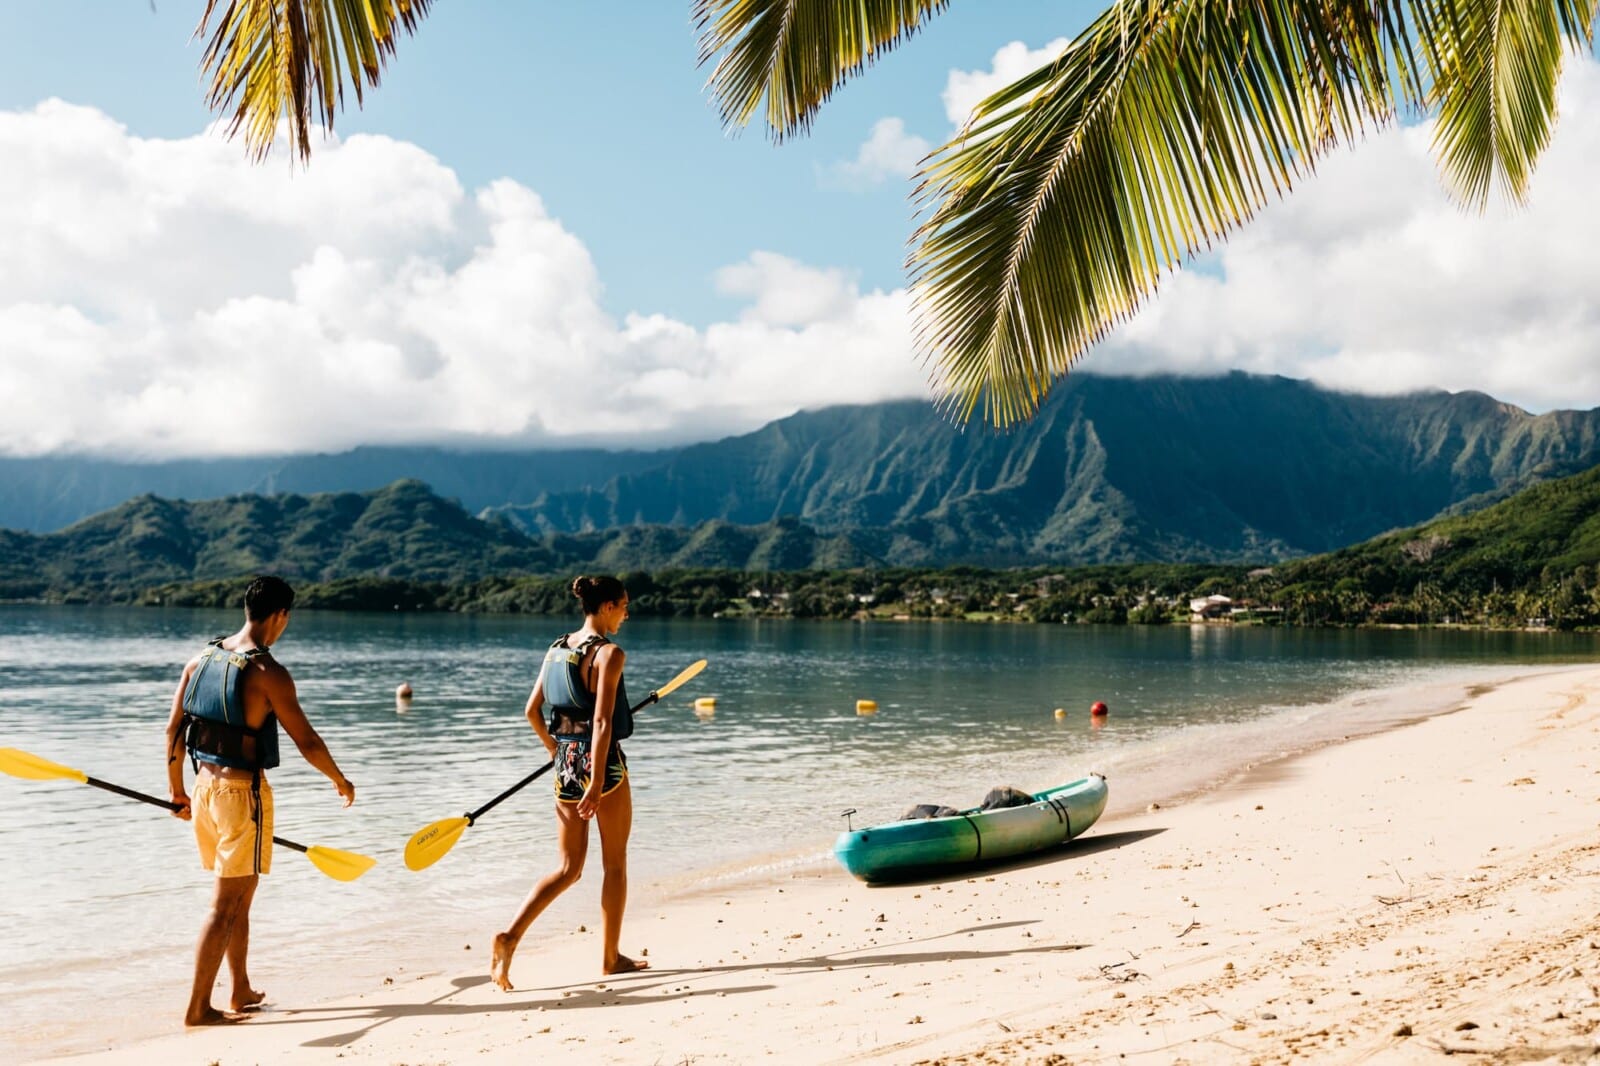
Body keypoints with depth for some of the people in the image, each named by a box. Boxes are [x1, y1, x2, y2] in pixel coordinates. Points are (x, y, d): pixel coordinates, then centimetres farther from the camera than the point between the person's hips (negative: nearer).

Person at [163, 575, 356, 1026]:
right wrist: (341, 782, 4)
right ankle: (198, 1008, 5)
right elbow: (307, 741, -12)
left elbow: (174, 730, 9)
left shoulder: (202, 659, 5)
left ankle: (242, 993, 29)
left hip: (204, 788, 7)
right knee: (226, 905, 1)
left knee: (238, 898, 19)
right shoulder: (268, 672, -16)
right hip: (242, 792, -7)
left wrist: (177, 792, 19)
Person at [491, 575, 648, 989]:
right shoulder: (609, 653, -12)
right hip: (602, 762, -6)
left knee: (568, 869, 12)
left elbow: (531, 710, 13)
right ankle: (610, 957, 19)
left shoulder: (557, 648, 9)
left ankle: (511, 935, -6)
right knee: (615, 864, 10)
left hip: (565, 763, 6)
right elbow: (602, 721, -20)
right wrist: (597, 782, -23)